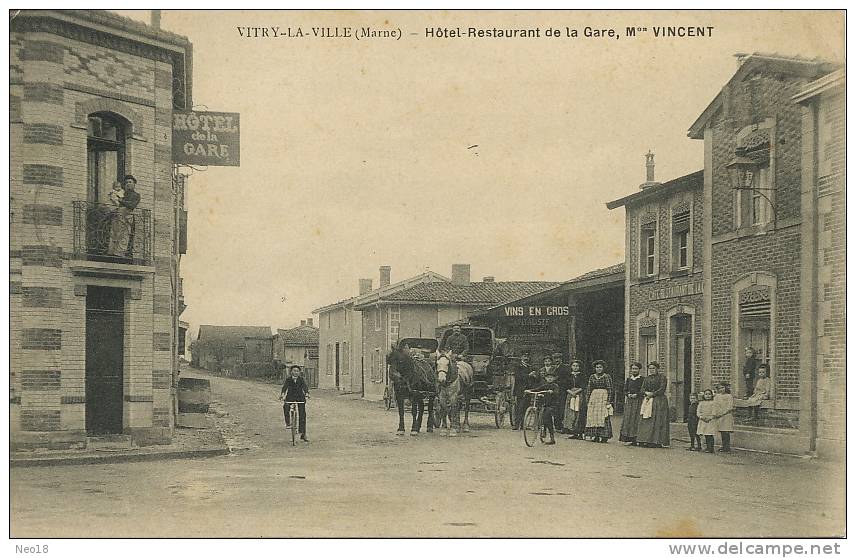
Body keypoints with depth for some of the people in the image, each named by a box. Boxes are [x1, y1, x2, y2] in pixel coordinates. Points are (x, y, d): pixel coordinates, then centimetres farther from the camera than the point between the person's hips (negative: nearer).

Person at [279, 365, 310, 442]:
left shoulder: (301, 379, 0)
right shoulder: (288, 379, -2)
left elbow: (305, 387, -13)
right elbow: (284, 387, -14)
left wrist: (306, 394, -32)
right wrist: (282, 394, -34)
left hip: (300, 398, 1)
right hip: (290, 397, 0)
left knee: (302, 415, -3)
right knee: (286, 406, -33)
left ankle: (303, 434, 3)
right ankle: (287, 423, -17)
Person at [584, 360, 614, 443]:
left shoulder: (606, 377, -1)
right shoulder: (592, 377, 11)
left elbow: (610, 389, -4)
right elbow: (589, 389, 13)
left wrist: (608, 401, -9)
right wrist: (587, 399, 7)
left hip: (604, 398, -4)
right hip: (594, 398, 4)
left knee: (603, 417, -7)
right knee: (593, 416, 0)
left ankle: (604, 436, -5)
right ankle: (596, 436, 5)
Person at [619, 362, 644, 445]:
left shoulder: (643, 380, 2)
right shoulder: (628, 380, 17)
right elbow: (625, 390, 14)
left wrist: (636, 395, -15)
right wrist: (628, 394, -6)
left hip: (638, 401, -4)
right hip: (629, 402, 5)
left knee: (636, 419, -9)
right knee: (627, 419, -2)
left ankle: (635, 439, -9)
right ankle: (628, 438, 1)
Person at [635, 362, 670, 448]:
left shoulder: (662, 377, 2)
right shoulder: (646, 378, 18)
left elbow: (662, 389, -8)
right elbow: (643, 389, 10)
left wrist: (652, 394, -13)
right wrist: (646, 393, -11)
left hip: (659, 401, -5)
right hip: (647, 402, 5)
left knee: (657, 421, -10)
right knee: (645, 421, -2)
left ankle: (656, 442, -11)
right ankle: (645, 441, -3)